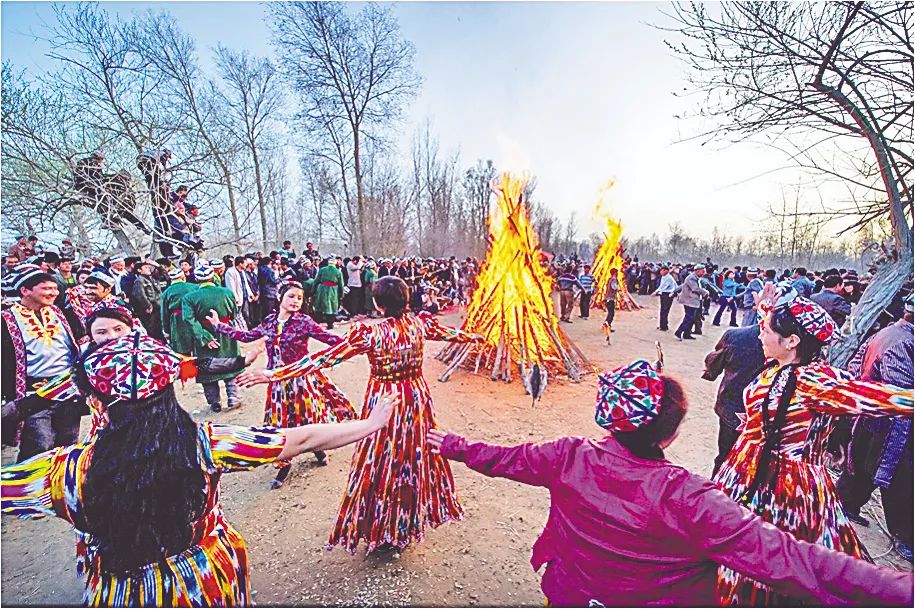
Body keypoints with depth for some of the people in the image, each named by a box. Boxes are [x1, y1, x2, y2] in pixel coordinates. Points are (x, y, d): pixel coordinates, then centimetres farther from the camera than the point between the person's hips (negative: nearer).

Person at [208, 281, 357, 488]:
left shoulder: (304, 322, -12)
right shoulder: (269, 321, 2)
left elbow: (329, 338, -20)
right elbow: (247, 336, 15)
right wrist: (219, 325, 22)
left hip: (302, 378, -4)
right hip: (279, 381, 4)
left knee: (308, 418, 6)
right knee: (280, 422, 10)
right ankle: (284, 463, 31)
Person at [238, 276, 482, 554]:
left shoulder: (370, 333, -20)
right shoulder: (420, 323, -7)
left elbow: (326, 357, -22)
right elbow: (450, 333, 11)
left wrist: (274, 374, -18)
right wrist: (473, 336, 32)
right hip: (416, 398, 5)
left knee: (381, 462, 14)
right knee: (415, 459, 20)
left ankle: (382, 533, 32)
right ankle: (408, 526, 40)